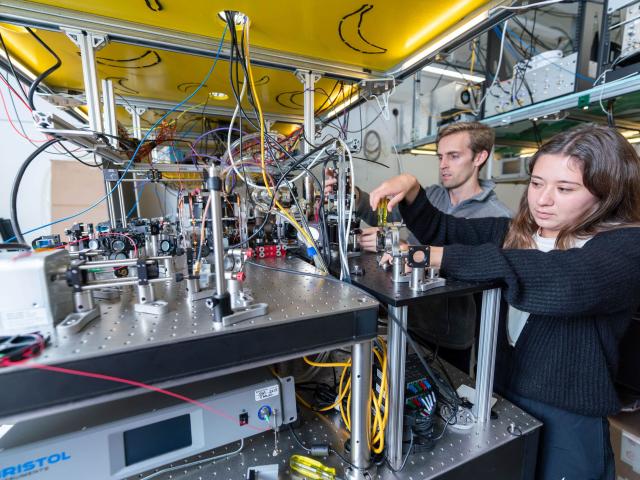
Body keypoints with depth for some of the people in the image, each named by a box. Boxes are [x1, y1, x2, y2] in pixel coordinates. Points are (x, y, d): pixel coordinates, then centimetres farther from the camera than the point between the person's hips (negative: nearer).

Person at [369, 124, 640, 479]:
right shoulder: (515, 232, 1)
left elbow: (562, 280, -37)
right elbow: (440, 229, 0)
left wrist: (437, 257, -37)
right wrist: (411, 188, -18)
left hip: (565, 417, -4)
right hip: (496, 391, 5)